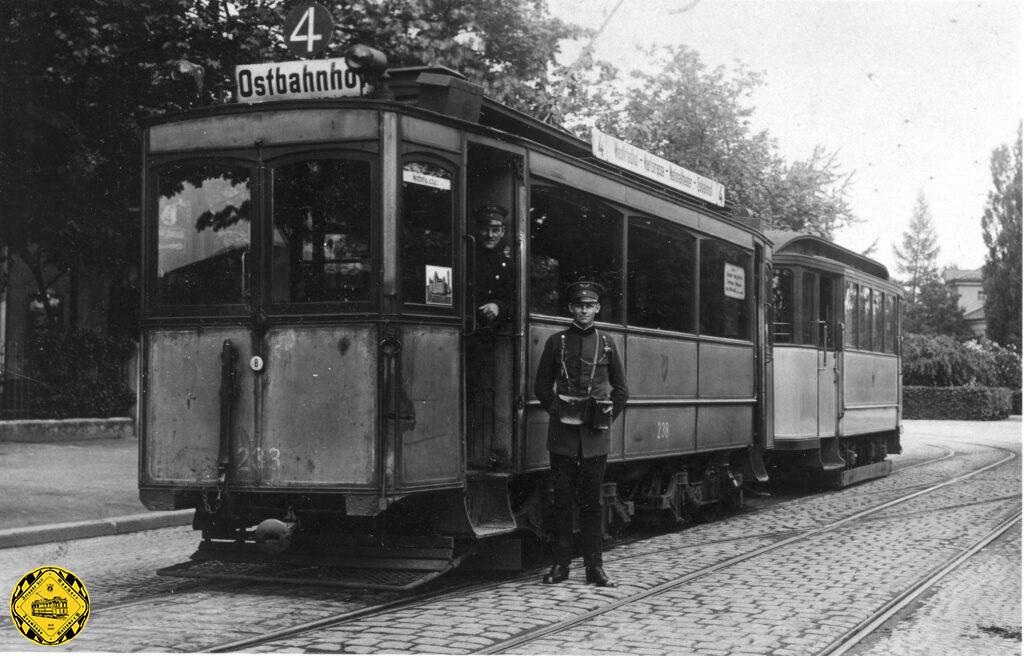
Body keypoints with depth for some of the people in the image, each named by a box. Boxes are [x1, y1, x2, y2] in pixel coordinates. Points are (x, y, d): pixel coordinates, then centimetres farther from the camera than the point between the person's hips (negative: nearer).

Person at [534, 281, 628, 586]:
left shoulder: (606, 343, 8)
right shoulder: (557, 341, 6)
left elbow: (621, 389, 11)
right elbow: (542, 386, 8)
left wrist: (609, 416, -3)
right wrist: (557, 410, -6)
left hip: (595, 435, 0)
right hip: (563, 433, 0)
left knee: (591, 501, 3)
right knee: (562, 499, 3)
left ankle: (594, 566, 7)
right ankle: (560, 564, 9)